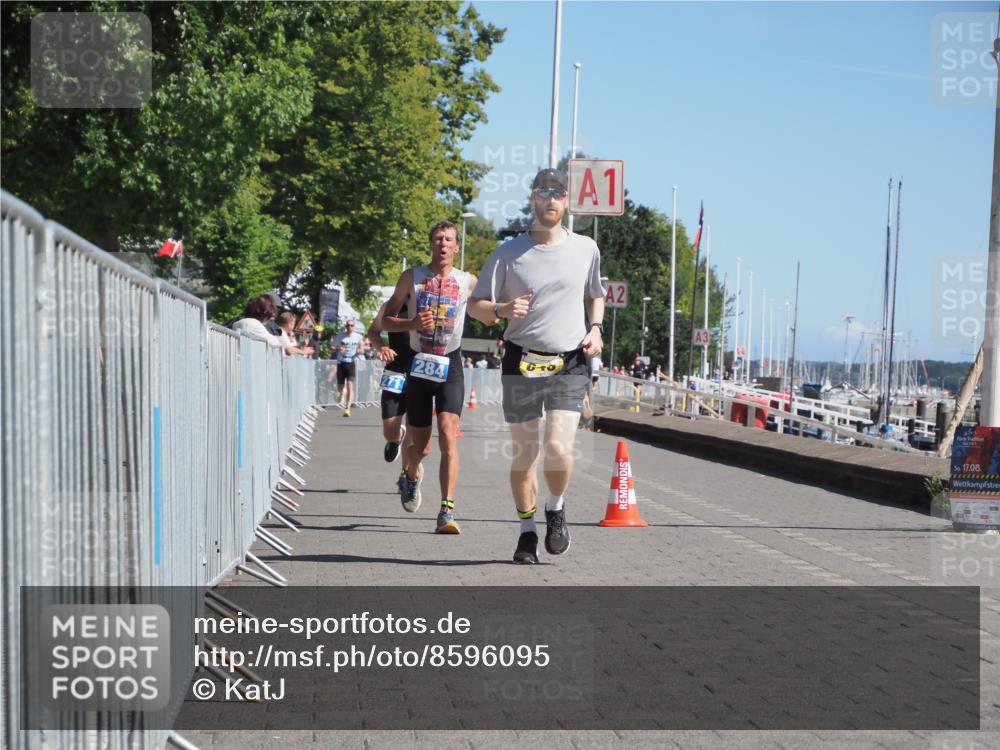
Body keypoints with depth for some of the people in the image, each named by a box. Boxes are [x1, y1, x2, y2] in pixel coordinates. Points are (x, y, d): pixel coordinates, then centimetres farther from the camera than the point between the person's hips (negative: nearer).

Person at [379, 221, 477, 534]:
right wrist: (412, 324, -15)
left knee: (448, 433, -19)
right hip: (419, 364, 1)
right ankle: (412, 476, 45)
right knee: (419, 444, 8)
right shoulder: (412, 278, 2)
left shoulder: (468, 282, 3)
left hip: (450, 366, -1)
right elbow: (385, 320, 5)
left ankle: (447, 511, -21)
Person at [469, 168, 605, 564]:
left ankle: (556, 509, 13)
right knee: (524, 454, 4)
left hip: (570, 364, 0)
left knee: (558, 447, -16)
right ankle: (527, 529, 22)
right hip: (521, 363, 0)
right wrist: (502, 310, -18)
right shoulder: (508, 253, 1)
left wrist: (595, 328, 6)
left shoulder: (586, 249, 7)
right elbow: (475, 305, 4)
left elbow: (595, 295, 24)